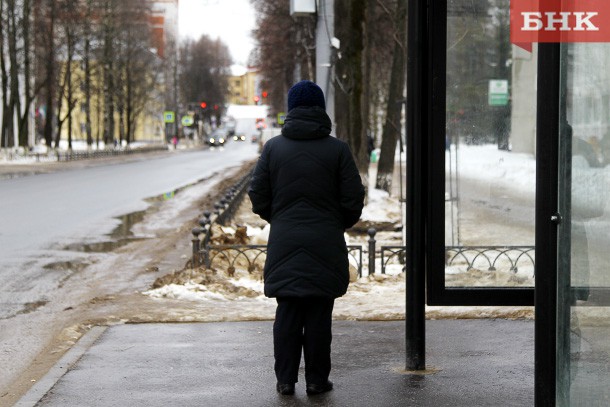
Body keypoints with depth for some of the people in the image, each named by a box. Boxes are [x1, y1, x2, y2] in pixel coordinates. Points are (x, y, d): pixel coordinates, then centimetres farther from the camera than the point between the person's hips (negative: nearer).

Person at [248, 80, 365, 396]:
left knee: (287, 313, 7)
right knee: (319, 315, 5)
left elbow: (258, 197, 2)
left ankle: (285, 379, 9)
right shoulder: (337, 149, -4)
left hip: (284, 243, 2)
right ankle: (317, 379, 9)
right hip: (325, 245, -1)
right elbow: (353, 199, -4)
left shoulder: (273, 147, 1)